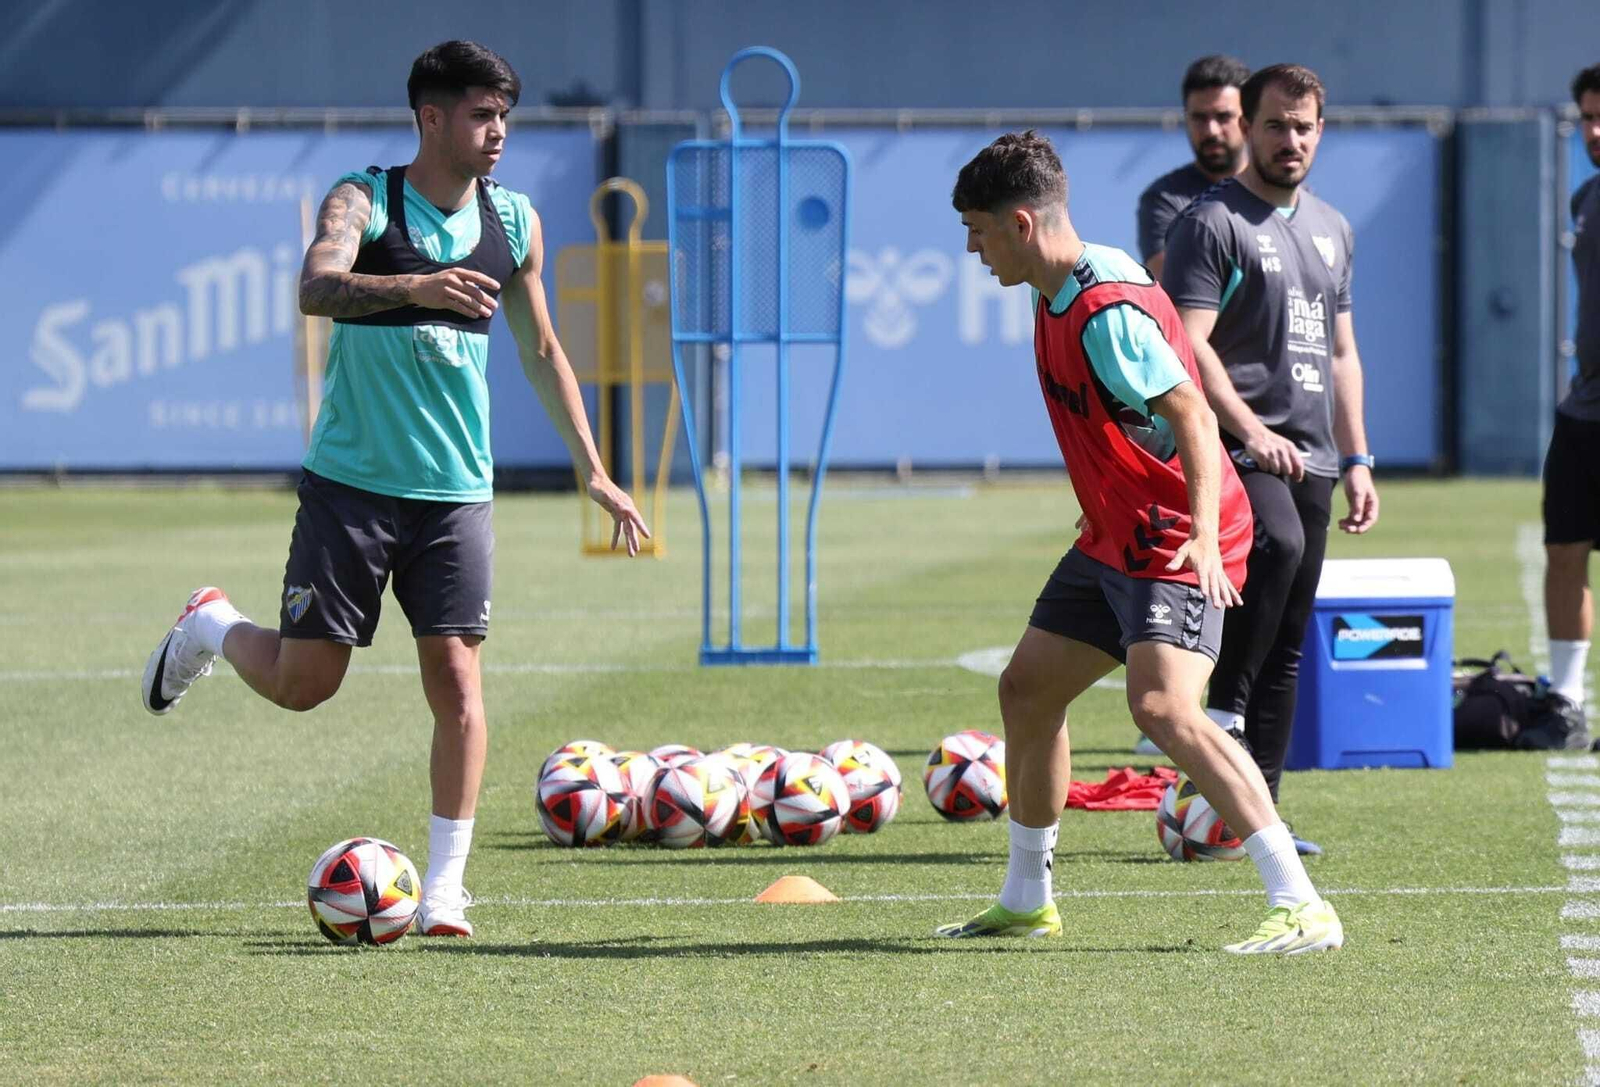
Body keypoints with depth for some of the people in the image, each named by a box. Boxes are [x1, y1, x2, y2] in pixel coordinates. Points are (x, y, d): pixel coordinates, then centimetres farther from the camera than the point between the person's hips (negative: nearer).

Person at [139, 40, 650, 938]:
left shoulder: (514, 222, 7)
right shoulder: (365, 202, -8)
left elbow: (542, 350, 19)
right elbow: (317, 287, -28)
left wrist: (593, 470, 17)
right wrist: (417, 286, -46)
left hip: (456, 493, 3)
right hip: (350, 484, -3)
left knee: (457, 678, -8)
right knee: (303, 684, 2)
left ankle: (445, 886, -3)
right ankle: (212, 627, 35)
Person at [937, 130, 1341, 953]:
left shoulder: (1107, 312, -22)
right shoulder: (1056, 297, 9)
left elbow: (1194, 419, -28)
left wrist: (1202, 536, -39)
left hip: (1177, 547, -11)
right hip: (1114, 540, 11)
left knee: (1162, 707, -26)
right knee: (1027, 689, 17)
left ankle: (1302, 908, -29)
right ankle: (1025, 902, 34)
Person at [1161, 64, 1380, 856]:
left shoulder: (1332, 230, 20)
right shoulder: (1212, 221, -4)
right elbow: (1187, 346, -14)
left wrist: (1356, 460, 18)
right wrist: (1250, 430, -25)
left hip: (1309, 457, 7)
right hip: (1235, 450, -7)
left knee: (1287, 650, 5)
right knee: (1276, 545, -36)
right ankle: (1221, 707, -23)